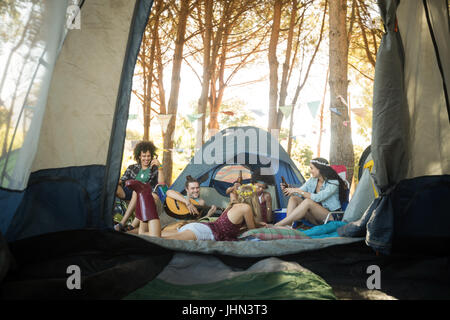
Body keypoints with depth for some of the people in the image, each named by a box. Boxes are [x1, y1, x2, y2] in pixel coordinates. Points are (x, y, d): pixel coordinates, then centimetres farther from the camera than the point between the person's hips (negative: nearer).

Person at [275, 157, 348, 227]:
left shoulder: (333, 183, -14)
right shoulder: (312, 180, 7)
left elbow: (317, 198, -27)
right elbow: (298, 194, 8)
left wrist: (298, 190, -25)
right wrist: (288, 189, -12)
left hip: (330, 218, -7)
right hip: (315, 217, 7)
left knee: (308, 201, -34)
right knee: (294, 198, -15)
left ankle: (276, 226, -37)